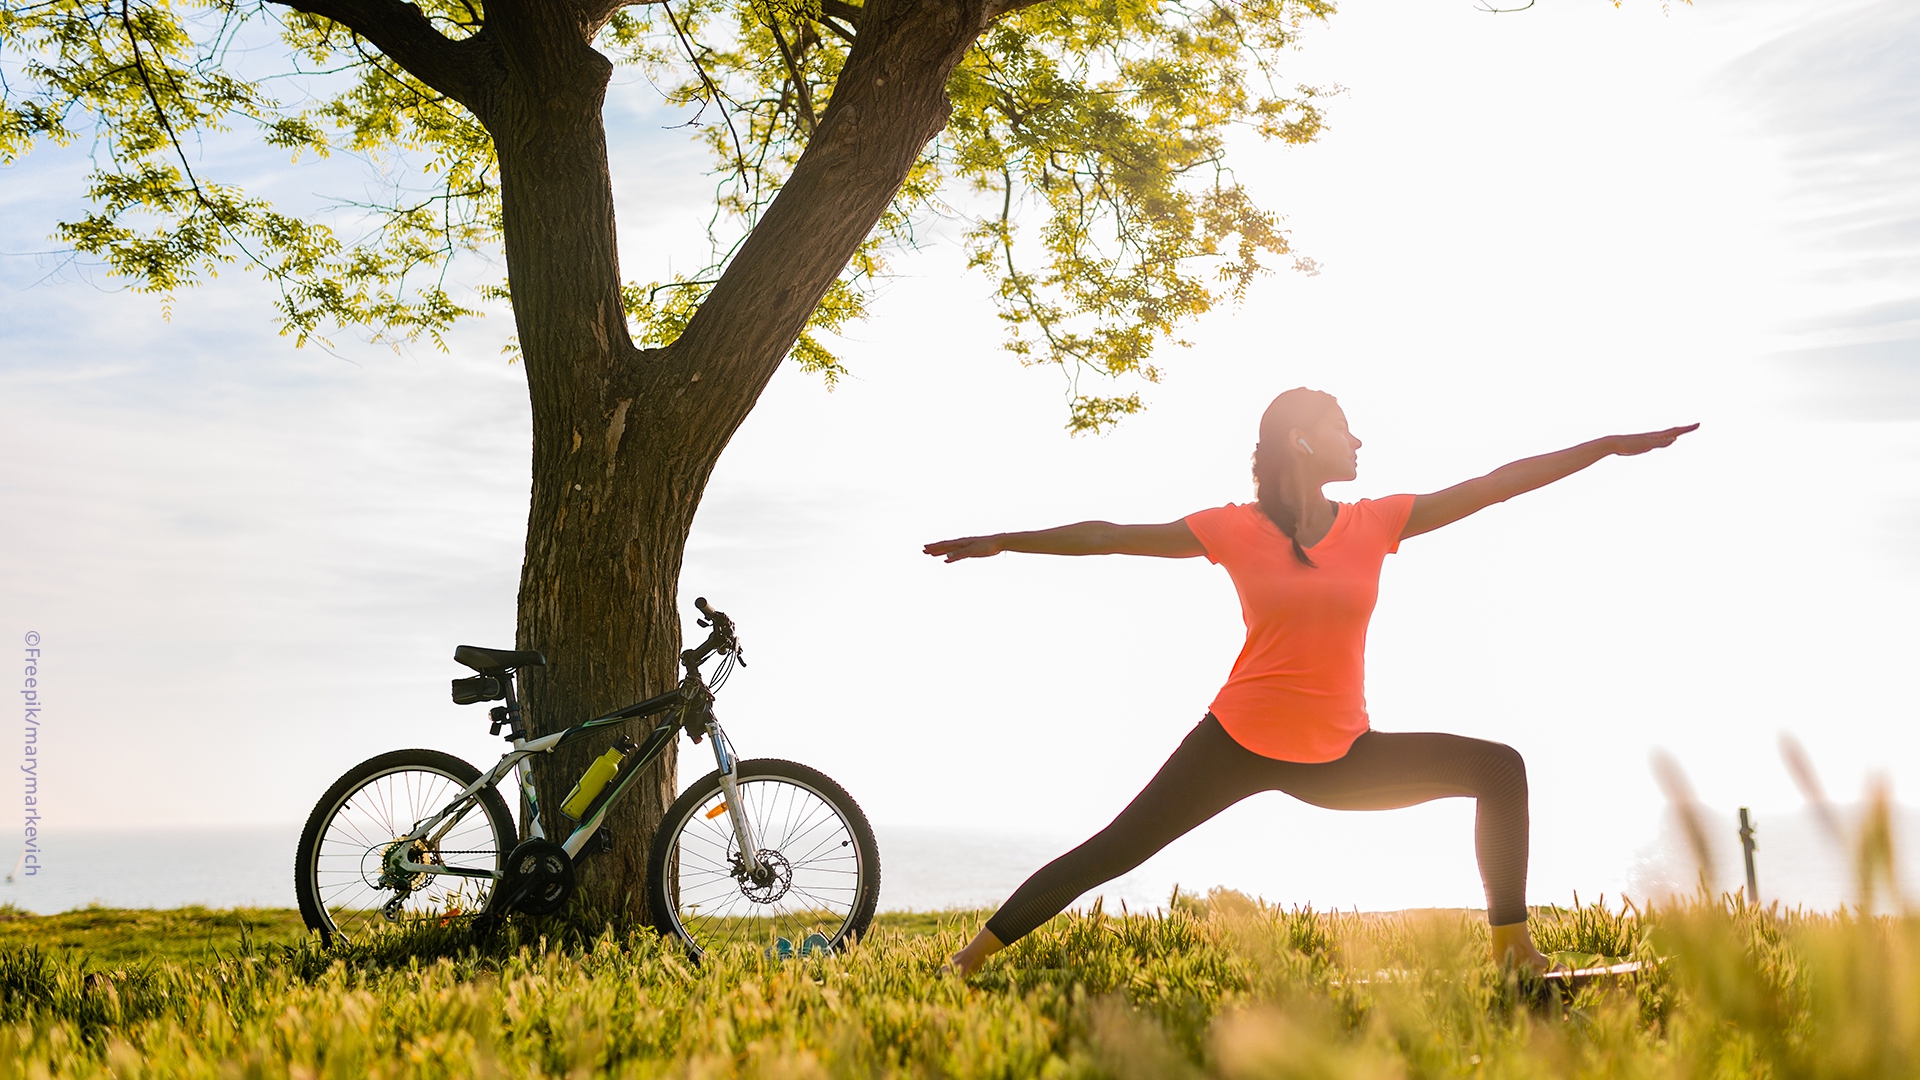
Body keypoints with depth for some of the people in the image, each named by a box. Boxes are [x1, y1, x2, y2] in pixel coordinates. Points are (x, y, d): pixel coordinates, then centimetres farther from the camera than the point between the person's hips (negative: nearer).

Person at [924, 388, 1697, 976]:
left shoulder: (1375, 523, -1)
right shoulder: (1235, 529, -7)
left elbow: (1497, 484, -2)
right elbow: (1110, 536, -2)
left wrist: (1613, 445, -2)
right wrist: (1004, 541, -1)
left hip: (1342, 756, 3)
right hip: (1239, 744, -3)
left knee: (1498, 768, -7)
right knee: (1109, 854, -3)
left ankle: (1513, 951, 0)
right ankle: (973, 958, 12)